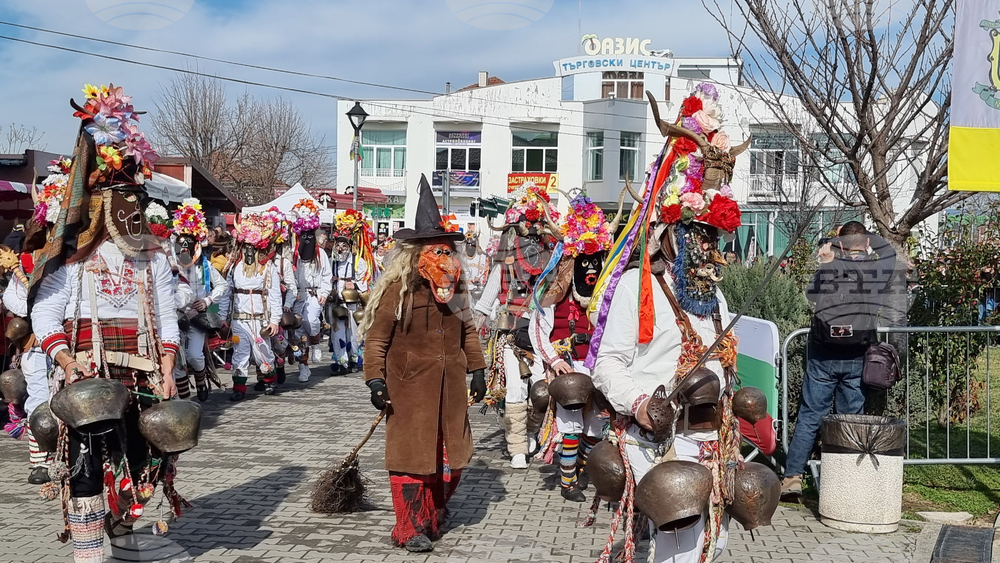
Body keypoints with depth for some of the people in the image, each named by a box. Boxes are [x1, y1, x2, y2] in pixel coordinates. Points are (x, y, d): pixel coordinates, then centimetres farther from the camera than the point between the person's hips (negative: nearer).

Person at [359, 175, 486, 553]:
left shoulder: (455, 287, 9)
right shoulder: (398, 287, -11)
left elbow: (468, 331, 18)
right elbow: (376, 338, -10)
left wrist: (477, 370, 14)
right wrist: (375, 381, -16)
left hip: (450, 386, 6)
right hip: (410, 387, -6)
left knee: (453, 453, 13)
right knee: (412, 454, 0)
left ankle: (435, 512, 35)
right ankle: (411, 529, 12)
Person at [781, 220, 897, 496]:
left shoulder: (827, 269, -4)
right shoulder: (879, 268, -2)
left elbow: (811, 295, 14)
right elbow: (887, 249, 20)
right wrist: (863, 234, 22)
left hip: (823, 356, -1)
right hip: (858, 358, 1)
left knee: (809, 417, 4)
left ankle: (792, 476, 3)